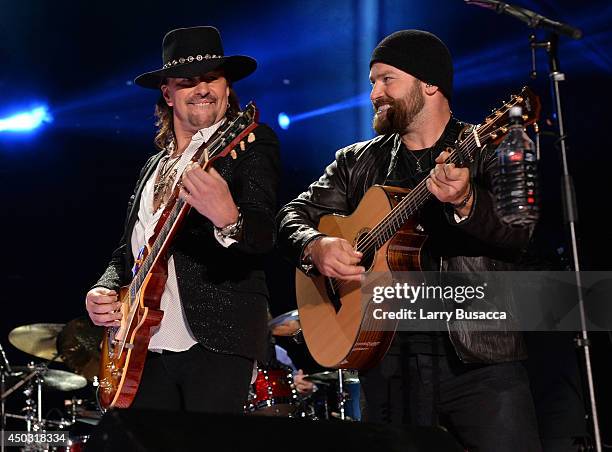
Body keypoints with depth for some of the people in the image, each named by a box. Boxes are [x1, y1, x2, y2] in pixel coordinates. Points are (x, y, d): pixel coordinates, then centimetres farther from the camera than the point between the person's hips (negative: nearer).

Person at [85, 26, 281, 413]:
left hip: (218, 339, -6)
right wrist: (104, 291, 6)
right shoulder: (155, 166, 22)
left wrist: (228, 219, -38)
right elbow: (127, 250, 27)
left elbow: (264, 233, -15)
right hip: (147, 345, 6)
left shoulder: (251, 142, 0)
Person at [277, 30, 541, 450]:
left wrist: (465, 202, -31)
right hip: (390, 361, 4)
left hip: (480, 355, -3)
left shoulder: (486, 149, 3)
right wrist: (316, 247, -11)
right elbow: (295, 214, 12)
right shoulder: (358, 162, 16)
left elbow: (519, 233, -11)